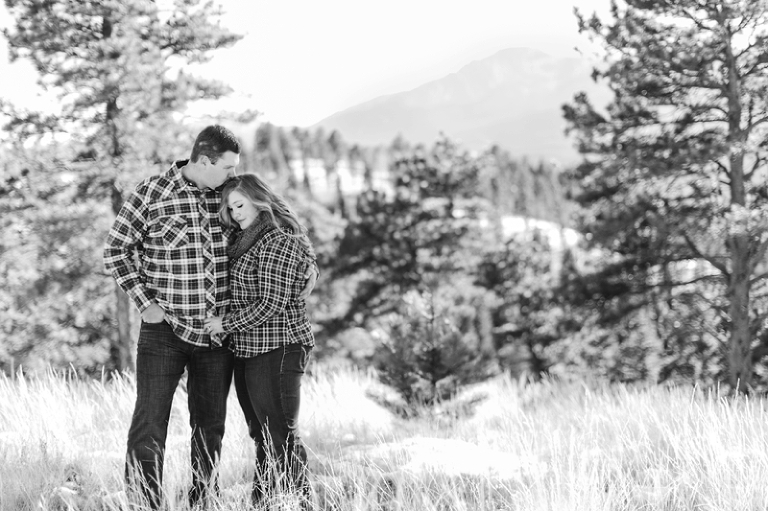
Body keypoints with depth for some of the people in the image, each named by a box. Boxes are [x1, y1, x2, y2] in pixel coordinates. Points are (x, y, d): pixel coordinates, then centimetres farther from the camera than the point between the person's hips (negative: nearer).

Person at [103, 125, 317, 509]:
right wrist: (145, 303, -10)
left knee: (211, 423, 12)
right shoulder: (150, 194, -9)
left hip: (216, 333, 4)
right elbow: (115, 249, -3)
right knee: (150, 422, -7)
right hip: (164, 329, -4)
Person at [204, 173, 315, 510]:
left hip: (275, 353, -10)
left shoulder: (279, 241, -14)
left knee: (280, 435, -8)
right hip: (248, 353, 10)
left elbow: (271, 304, -19)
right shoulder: (248, 240, 15)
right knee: (262, 436, 14)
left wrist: (226, 323, -12)